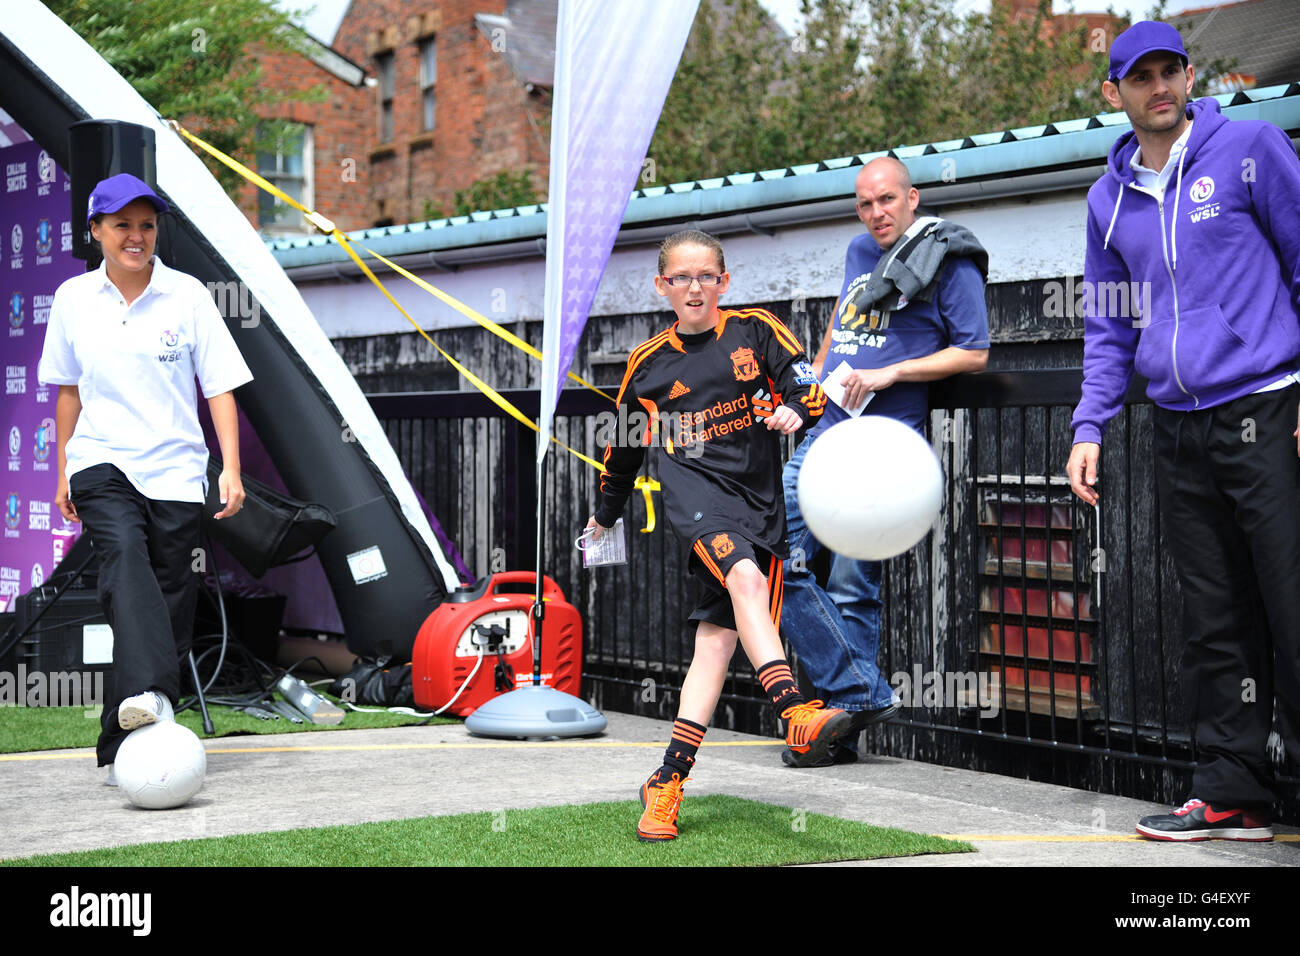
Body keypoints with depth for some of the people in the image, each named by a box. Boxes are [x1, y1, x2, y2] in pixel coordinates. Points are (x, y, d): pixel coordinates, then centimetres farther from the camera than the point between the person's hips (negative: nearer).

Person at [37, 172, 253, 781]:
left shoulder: (187, 295, 0)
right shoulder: (73, 298, 6)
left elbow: (219, 387, 1)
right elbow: (68, 389, 17)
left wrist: (231, 469, -8)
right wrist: (63, 472, 17)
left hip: (174, 470, 0)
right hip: (101, 463, 0)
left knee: (170, 603, 0)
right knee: (124, 554, -29)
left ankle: (125, 746, 12)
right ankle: (148, 694, -47)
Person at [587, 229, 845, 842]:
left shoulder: (755, 330, 7)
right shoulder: (648, 362, 11)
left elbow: (810, 386, 4)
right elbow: (625, 443, 25)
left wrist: (795, 410, -20)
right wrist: (606, 513, 36)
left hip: (758, 498, 1)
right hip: (695, 491, -1)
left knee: (718, 637, -5)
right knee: (745, 578, -32)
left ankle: (669, 780, -1)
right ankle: (796, 713, -44)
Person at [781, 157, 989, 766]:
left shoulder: (947, 261, -1)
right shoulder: (859, 253, 21)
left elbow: (974, 353, -5)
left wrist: (887, 374, -11)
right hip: (824, 431, 7)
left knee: (853, 585, -7)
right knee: (778, 558, -5)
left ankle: (845, 720, 2)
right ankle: (862, 692, -3)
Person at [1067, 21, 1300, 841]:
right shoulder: (1111, 196, 15)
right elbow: (1111, 325, 20)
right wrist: (1091, 427, 10)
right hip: (1181, 432, 5)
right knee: (1217, 628, 8)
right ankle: (1233, 794, 14)